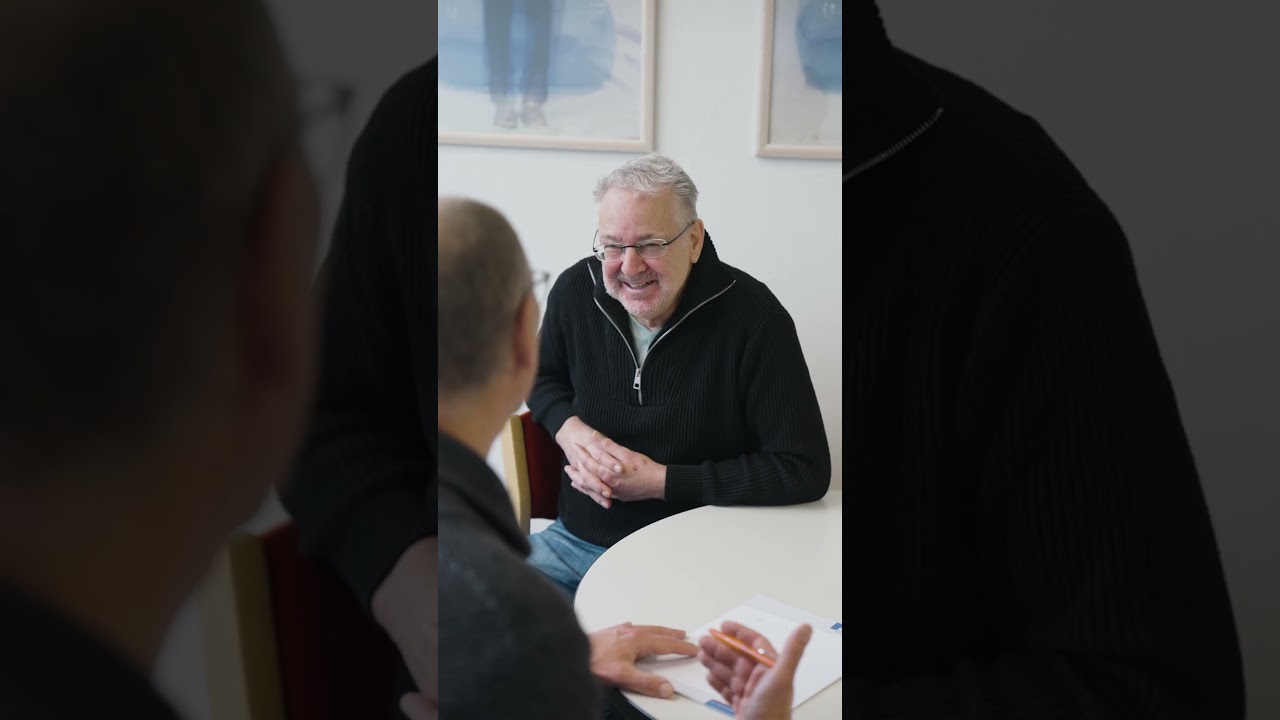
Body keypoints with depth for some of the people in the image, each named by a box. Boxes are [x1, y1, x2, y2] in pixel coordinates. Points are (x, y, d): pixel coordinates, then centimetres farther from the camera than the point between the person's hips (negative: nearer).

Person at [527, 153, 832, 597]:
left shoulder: (754, 319, -19)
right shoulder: (576, 290, -5)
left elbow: (805, 471, -18)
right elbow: (542, 377, 16)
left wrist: (661, 480, -19)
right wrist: (568, 429, -8)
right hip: (577, 539, 5)